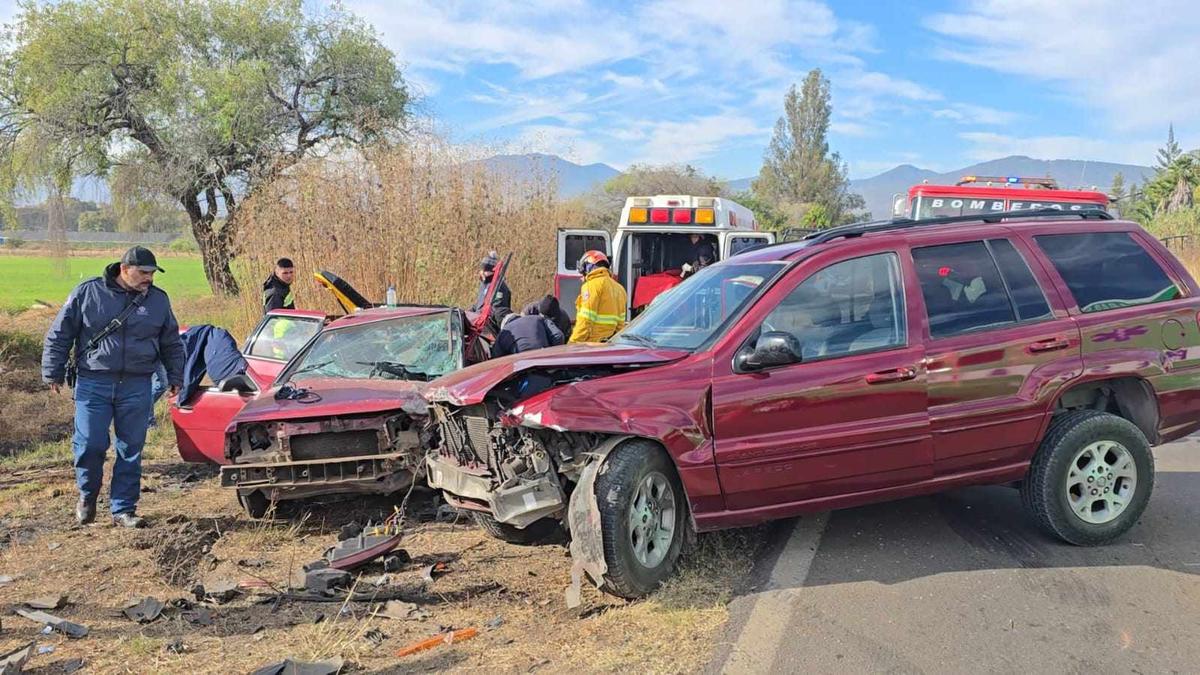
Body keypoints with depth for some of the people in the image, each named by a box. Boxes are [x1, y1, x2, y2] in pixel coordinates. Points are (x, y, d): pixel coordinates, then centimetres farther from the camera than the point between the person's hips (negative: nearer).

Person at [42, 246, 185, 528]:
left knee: (131, 450, 3)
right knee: (90, 445, -2)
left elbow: (171, 343, 18)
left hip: (137, 387, 2)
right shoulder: (87, 293, 0)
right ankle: (87, 495, 25)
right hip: (93, 383, -2)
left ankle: (123, 510, 14)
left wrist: (175, 378, 16)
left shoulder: (158, 300, 7)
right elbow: (59, 335, 6)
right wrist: (53, 373, 6)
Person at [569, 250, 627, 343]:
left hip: (593, 342, -8)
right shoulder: (619, 288, 16)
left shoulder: (593, 285, -8)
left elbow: (585, 320, -14)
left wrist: (573, 343, -13)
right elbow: (620, 322, 15)